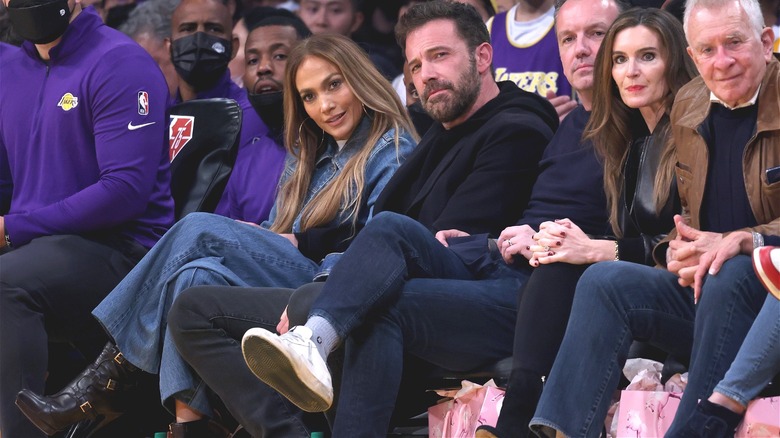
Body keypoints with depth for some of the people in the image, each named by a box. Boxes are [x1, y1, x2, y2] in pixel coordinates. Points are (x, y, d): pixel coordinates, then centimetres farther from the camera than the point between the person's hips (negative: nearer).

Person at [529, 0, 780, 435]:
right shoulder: (688, 107, 13)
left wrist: (741, 241, -29)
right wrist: (680, 251, -2)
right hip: (704, 286, 6)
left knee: (729, 277, -36)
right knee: (605, 281, -14)